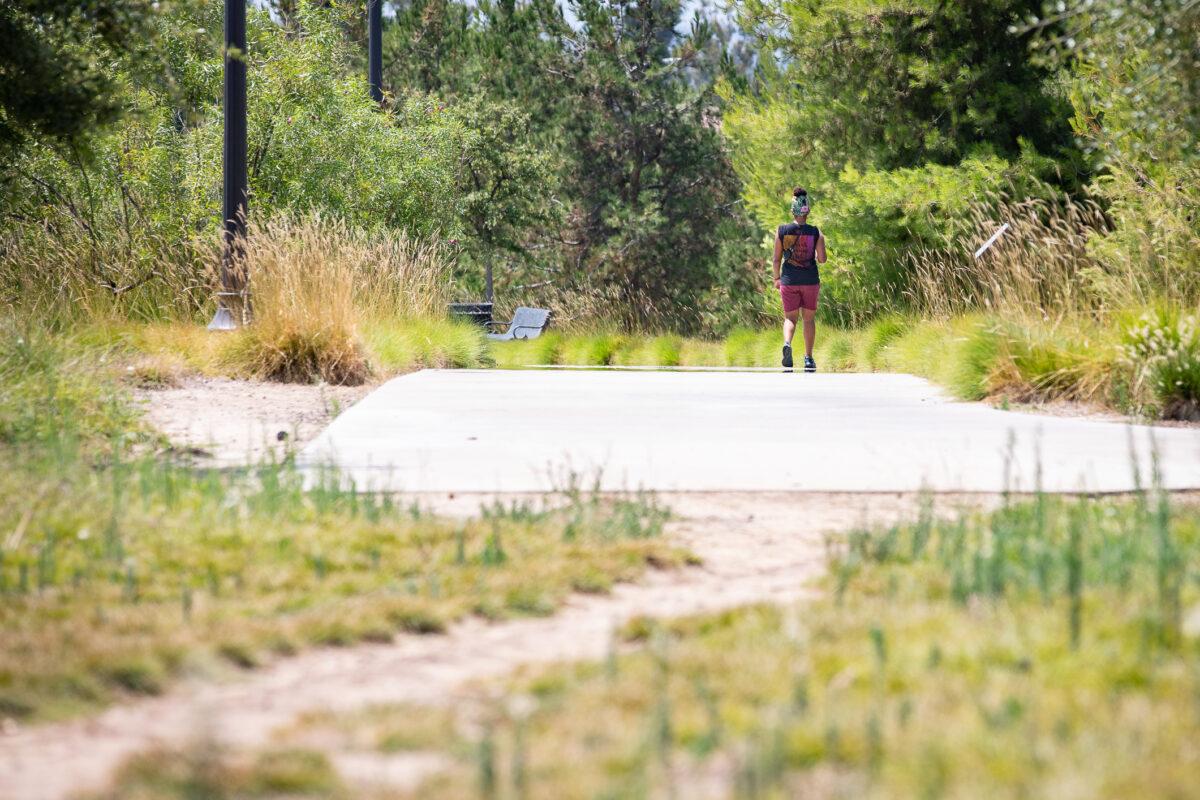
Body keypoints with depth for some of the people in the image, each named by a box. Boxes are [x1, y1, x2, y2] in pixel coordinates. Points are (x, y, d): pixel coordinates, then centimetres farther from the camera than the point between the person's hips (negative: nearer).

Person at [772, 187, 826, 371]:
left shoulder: (782, 231, -4)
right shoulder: (816, 232, -5)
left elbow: (776, 259, -2)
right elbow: (822, 259, -7)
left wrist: (777, 278, 11)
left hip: (789, 280, 0)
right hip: (811, 280, 0)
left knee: (790, 318, 8)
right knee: (809, 318, 14)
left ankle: (787, 344, -23)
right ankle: (808, 359, 13)